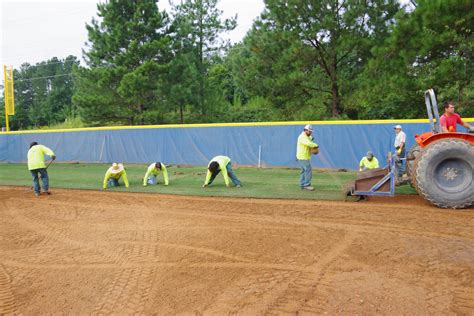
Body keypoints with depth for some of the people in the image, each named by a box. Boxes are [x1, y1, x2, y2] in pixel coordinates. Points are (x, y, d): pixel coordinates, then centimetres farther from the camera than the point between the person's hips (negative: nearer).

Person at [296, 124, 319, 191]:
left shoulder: (307, 137, 17)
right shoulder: (302, 136, -17)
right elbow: (309, 144, -30)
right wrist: (316, 145, -16)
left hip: (305, 157, 11)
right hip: (303, 157, -11)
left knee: (303, 171, 13)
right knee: (308, 170, -10)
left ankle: (302, 185, 18)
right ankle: (307, 185, -6)